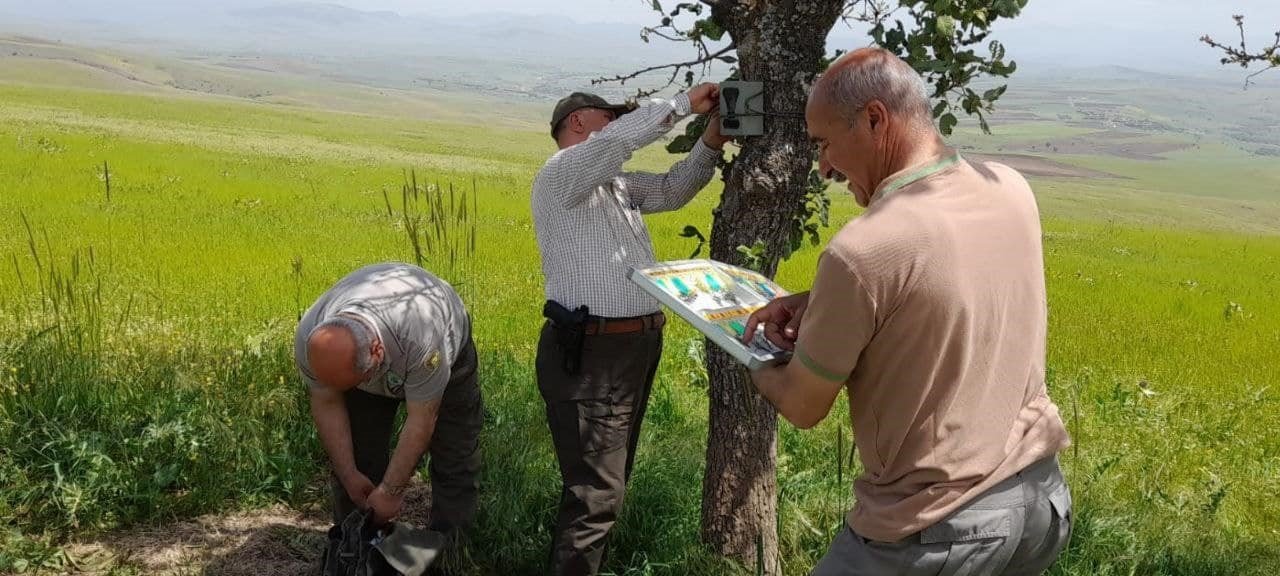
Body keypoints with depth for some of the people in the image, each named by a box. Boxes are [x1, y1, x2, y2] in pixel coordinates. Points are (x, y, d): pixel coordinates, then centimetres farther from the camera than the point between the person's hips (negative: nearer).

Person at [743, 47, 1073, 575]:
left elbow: (804, 409, -11)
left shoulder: (861, 251, -25)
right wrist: (819, 304, 6)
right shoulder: (1012, 190, -3)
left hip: (941, 528, -7)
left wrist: (756, 367, 11)